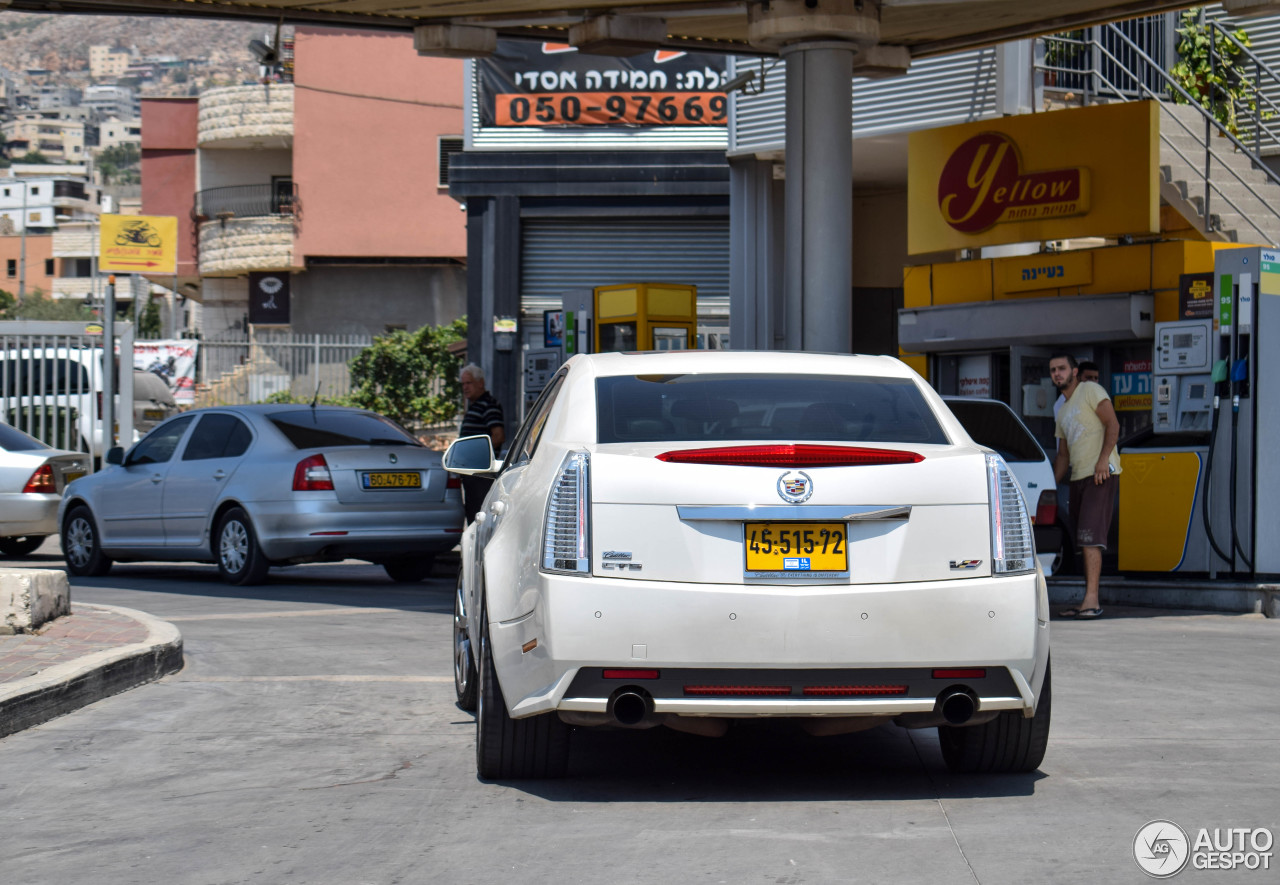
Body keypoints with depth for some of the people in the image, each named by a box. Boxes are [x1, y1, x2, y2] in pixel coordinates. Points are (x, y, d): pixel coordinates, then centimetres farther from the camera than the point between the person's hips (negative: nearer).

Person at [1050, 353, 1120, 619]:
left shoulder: (1090, 390, 0)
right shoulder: (1062, 412, 25)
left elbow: (1112, 424, -10)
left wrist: (1103, 460, -19)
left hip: (1101, 474, -9)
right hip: (1077, 477, 9)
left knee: (1090, 537, -16)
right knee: (1083, 541, 6)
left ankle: (1091, 600, -21)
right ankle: (1088, 602, 7)